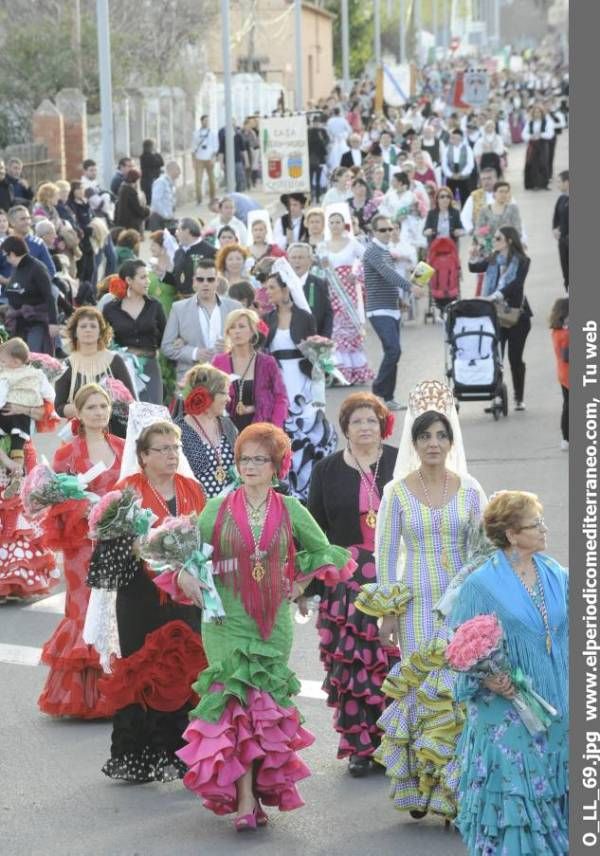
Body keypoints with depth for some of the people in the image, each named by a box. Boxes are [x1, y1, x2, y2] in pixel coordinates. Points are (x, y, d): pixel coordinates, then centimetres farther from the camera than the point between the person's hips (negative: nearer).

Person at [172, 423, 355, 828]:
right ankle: (244, 798, -12)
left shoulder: (291, 511, 7)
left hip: (274, 623, 2)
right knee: (234, 702, -10)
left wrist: (300, 583, 10)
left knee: (266, 705, 3)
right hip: (227, 621, -2)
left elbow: (323, 551, 19)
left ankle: (260, 790, 16)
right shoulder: (218, 509, 3)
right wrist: (184, 576, -16)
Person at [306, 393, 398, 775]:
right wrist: (309, 585, 5)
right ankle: (359, 746, 6)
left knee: (394, 662, -5)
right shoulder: (327, 471, 8)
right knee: (350, 664, -2)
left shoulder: (401, 464, 5)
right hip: (347, 582, 1)